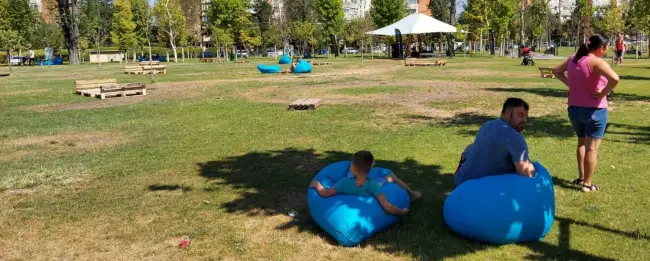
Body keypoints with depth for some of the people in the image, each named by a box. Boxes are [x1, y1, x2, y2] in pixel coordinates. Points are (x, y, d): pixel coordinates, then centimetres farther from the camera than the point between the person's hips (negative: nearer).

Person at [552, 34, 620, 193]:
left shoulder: (573, 59, 4)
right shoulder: (596, 62, -18)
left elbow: (557, 71, 19)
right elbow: (615, 79, -33)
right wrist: (603, 94, -18)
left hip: (574, 108, 7)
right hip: (594, 110, -7)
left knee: (582, 143, 23)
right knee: (592, 147, 2)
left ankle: (581, 177, 30)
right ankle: (587, 184, 7)